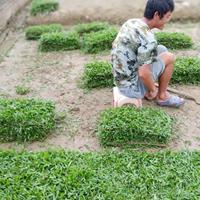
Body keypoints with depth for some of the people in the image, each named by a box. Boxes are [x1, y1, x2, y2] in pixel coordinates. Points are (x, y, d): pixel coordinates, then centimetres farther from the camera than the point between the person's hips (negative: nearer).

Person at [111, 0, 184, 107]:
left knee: (162, 50, 17)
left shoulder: (130, 23, 2)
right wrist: (153, 90, -7)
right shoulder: (148, 39, -25)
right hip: (133, 86, -8)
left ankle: (148, 91, 25)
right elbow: (143, 73, -29)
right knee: (169, 57, 2)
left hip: (122, 80, 8)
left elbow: (115, 45, 16)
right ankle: (162, 96, 20)